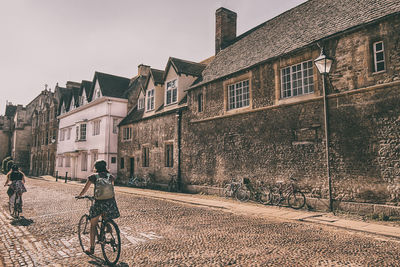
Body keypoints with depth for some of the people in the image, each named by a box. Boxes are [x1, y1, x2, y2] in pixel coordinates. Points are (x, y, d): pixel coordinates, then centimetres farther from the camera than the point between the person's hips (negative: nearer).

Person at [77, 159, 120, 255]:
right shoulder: (110, 176, 14)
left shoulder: (93, 176, 8)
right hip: (111, 202, 2)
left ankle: (91, 248, 17)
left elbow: (85, 189, 12)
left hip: (99, 203, -2)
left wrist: (79, 196, 31)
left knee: (93, 225, 14)